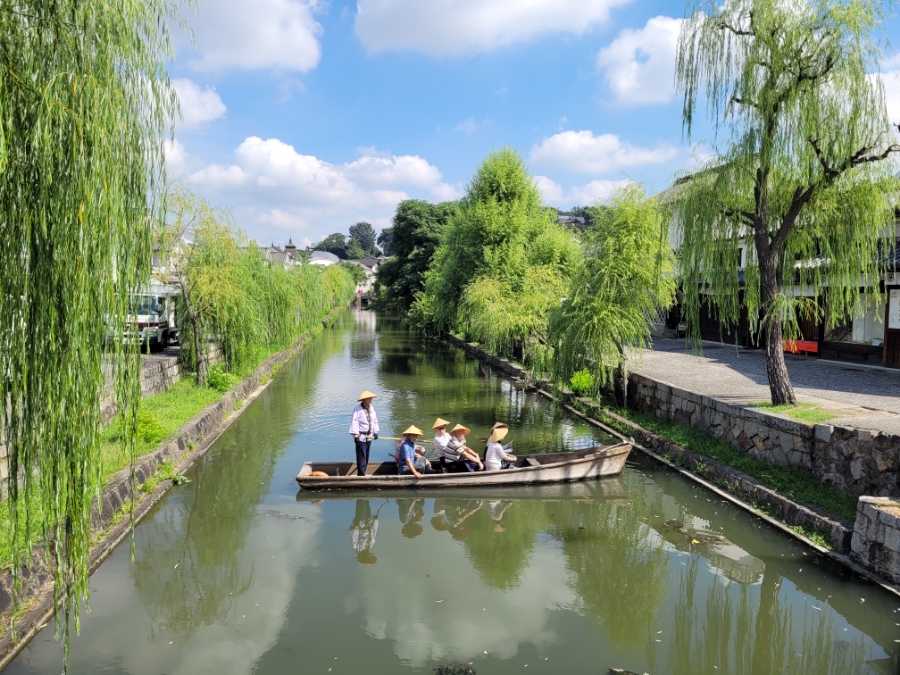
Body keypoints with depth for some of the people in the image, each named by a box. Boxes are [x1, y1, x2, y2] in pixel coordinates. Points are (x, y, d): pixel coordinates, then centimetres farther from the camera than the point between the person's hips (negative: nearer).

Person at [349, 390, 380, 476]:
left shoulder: (371, 408, 8)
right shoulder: (357, 409, -13)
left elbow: (375, 420, 16)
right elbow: (354, 422, -15)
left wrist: (375, 432, 17)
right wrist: (356, 435, -18)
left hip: (369, 436, 7)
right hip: (361, 436, -7)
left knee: (366, 457, 13)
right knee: (361, 457, -7)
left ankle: (363, 473, 23)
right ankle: (361, 474, -3)